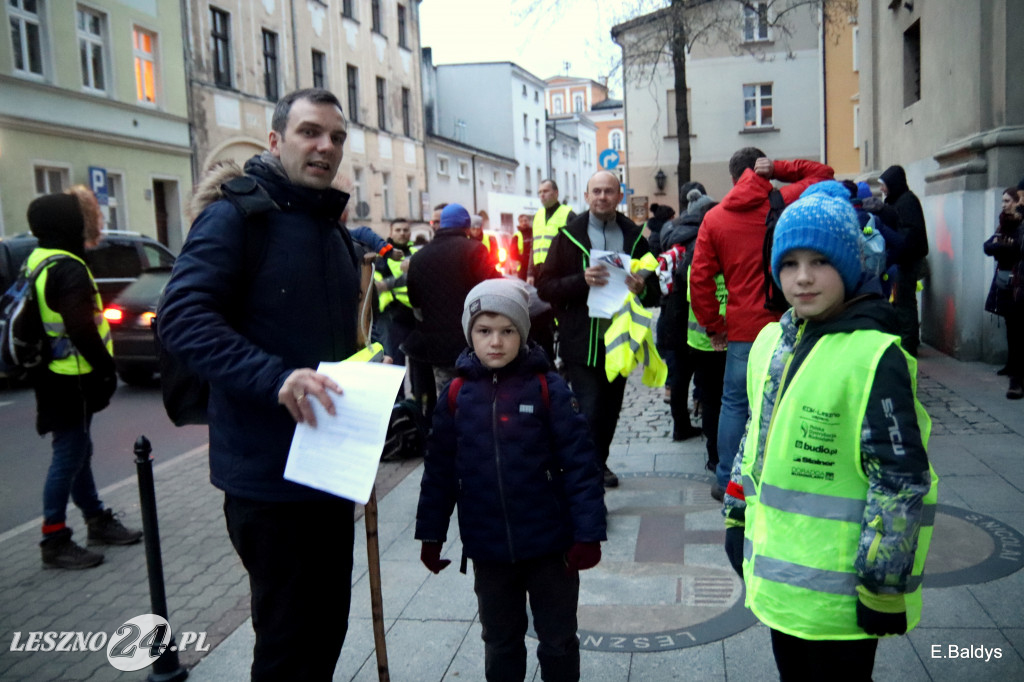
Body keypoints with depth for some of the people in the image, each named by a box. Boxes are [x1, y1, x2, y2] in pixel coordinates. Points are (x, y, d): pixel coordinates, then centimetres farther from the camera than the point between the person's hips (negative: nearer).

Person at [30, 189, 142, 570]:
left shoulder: (39, 262, 12)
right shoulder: (67, 268, -19)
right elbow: (81, 330, -26)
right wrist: (106, 366, -14)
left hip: (58, 378, 10)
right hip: (70, 381, -10)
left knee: (76, 451, 18)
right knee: (69, 456, -2)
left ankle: (98, 522, 31)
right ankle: (54, 541, 6)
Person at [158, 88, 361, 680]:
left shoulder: (334, 231, 16)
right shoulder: (236, 216, -10)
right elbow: (183, 318, -22)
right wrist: (275, 377, -33)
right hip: (269, 472, -8)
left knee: (329, 623, 19)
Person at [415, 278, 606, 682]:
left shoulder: (548, 388, -11)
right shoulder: (456, 395, -3)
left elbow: (580, 464, -11)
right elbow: (440, 470, 4)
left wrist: (588, 533, -13)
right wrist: (431, 535, 6)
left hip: (550, 543, -2)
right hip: (488, 549, 3)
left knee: (558, 639, 16)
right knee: (500, 641, 21)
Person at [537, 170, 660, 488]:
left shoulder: (634, 237, 9)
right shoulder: (569, 236, 1)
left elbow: (655, 292, 12)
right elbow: (545, 288, -4)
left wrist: (642, 289, -12)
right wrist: (582, 280, -21)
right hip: (581, 343, -3)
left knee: (610, 411, 15)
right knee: (590, 412, -10)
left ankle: (599, 463, 37)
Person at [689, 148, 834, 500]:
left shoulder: (715, 217, 3)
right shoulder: (786, 202, 0)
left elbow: (700, 278, 0)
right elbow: (822, 173, 17)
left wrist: (712, 324, 8)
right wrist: (776, 168, 6)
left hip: (743, 328, 1)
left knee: (734, 403, 11)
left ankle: (727, 482, 17)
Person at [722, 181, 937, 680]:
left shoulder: (875, 355, -18)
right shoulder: (773, 340, 5)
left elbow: (901, 479, -18)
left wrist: (884, 581, -15)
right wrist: (737, 516, 17)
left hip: (838, 587, -7)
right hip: (778, 572, 7)